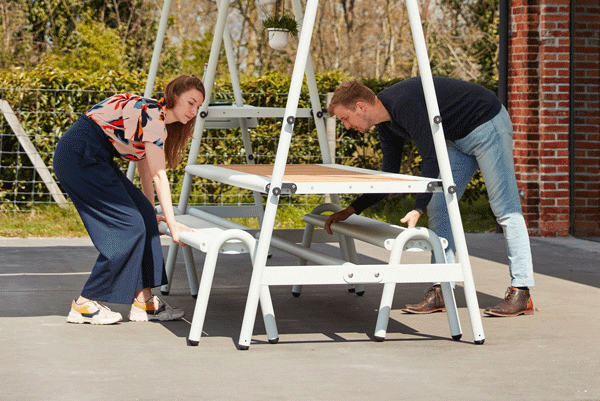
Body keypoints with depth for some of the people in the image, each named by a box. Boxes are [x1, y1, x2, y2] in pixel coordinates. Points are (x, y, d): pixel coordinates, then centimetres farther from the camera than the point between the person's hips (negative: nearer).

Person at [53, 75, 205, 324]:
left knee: (143, 217, 5)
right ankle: (84, 305, -3)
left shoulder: (155, 117, 16)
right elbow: (158, 176, -15)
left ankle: (143, 301, 5)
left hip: (93, 159, 10)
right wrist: (171, 223, -13)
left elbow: (146, 170, 21)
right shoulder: (153, 116, -15)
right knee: (128, 226, -9)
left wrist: (151, 214, 22)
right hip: (79, 156, -10)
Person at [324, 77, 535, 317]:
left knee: (505, 209, -8)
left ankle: (521, 293, -7)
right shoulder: (386, 123, 2)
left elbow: (432, 158, -29)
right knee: (438, 207, 3)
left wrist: (418, 209, -32)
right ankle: (440, 293, 2)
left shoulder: (404, 103, -28)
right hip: (460, 137, 10)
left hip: (487, 126, -10)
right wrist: (351, 210, 6)